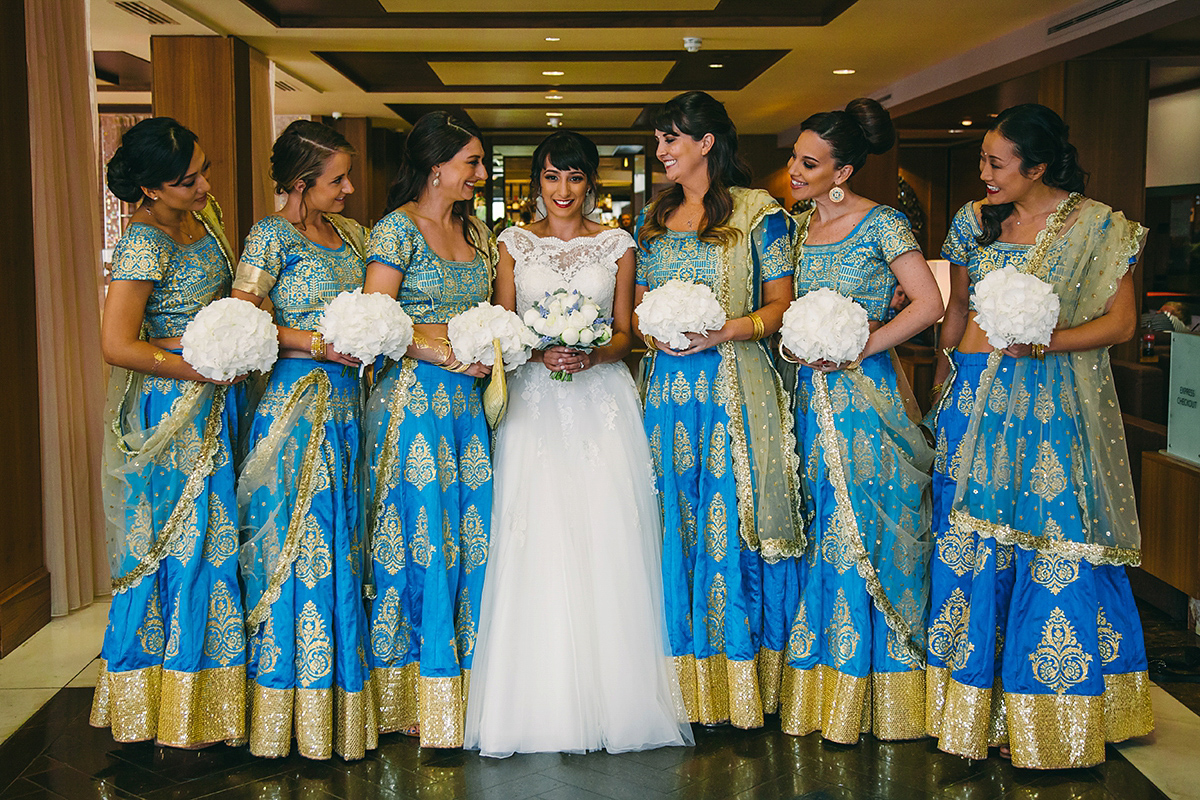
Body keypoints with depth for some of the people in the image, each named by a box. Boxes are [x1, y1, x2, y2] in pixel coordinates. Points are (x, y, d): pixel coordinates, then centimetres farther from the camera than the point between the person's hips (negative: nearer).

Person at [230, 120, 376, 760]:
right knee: (299, 546, -3)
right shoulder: (271, 237, -5)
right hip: (297, 405, -7)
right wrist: (318, 343, -15)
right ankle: (299, 714, 7)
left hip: (347, 405, 7)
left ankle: (345, 702, 17)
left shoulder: (350, 234, 16)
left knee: (343, 547, 9)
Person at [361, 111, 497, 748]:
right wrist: (442, 352, -17)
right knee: (422, 538, -4)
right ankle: (415, 700, 7)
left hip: (465, 398, 7)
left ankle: (460, 687, 15)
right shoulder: (397, 228, -6)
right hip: (412, 399, -7)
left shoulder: (475, 231, 16)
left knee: (470, 537, 5)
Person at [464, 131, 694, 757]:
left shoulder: (617, 244, 9)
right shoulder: (513, 243, 10)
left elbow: (625, 333, 9)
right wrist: (539, 352, -12)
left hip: (601, 402, 0)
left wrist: (590, 355, -12)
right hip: (534, 402, 0)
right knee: (538, 539, -6)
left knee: (605, 536, -6)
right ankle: (542, 704, 2)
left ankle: (608, 698, 4)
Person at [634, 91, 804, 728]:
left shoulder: (757, 211, 1)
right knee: (675, 526, 4)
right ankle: (690, 683, 15)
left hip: (733, 388, -4)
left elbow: (782, 304, -2)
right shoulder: (654, 219, 16)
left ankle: (738, 685, 9)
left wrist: (723, 331, -17)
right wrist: (652, 332, -3)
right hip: (668, 388, 5)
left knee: (731, 524, -3)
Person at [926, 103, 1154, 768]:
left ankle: (1056, 726, 13)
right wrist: (942, 374, 17)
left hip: (1055, 404, -3)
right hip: (976, 399, 4)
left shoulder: (1098, 226, -3)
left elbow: (1121, 322, -4)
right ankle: (974, 708, 18)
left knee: (1057, 550, -3)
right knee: (971, 545, 4)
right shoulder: (973, 221, 8)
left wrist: (1044, 340, -18)